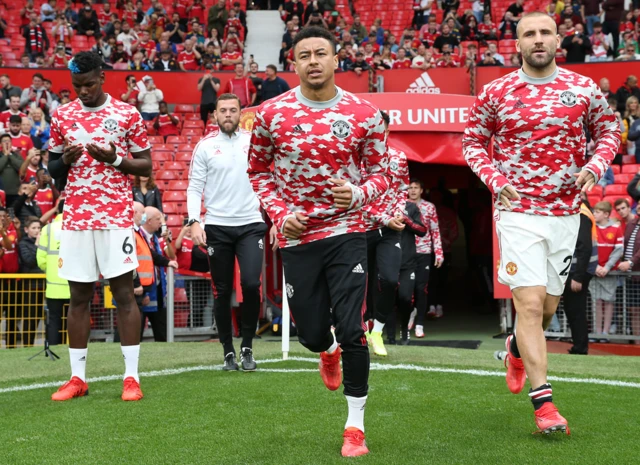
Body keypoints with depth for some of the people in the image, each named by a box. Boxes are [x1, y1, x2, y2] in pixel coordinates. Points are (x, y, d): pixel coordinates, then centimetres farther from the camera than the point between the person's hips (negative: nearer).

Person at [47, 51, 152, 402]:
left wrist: (115, 159, -14)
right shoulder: (61, 116, 9)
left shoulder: (127, 114, 1)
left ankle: (131, 377, 1)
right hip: (75, 218, 3)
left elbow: (146, 166, 4)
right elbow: (51, 169, 15)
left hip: (116, 218, -2)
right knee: (78, 297, 5)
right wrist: (65, 160, -7)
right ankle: (77, 377, 12)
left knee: (124, 294, -3)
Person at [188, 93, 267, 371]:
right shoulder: (205, 146, 2)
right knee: (222, 292, 5)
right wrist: (194, 221, -11)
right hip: (217, 227, 0)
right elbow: (194, 188, 2)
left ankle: (247, 348, 4)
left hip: (250, 225, 0)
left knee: (251, 284, -13)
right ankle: (228, 351, 17)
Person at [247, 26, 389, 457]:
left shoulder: (365, 115, -5)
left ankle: (356, 425, 7)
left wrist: (358, 194, -18)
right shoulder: (271, 114, -3)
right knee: (311, 334, 9)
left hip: (347, 232, -1)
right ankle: (329, 352, 49)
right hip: (296, 236, 2)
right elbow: (259, 171, 9)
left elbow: (380, 174, 4)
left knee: (352, 332, -9)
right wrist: (279, 212, -6)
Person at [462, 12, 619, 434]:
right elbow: (472, 141, 7)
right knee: (531, 303, -13)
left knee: (548, 307, 13)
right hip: (518, 211, -3)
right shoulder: (495, 93, -2)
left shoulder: (583, 88, 2)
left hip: (565, 212, 3)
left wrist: (595, 165, -6)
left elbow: (609, 130, 13)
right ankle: (543, 401, -9)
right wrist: (495, 179, -9)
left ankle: (518, 348, 46)